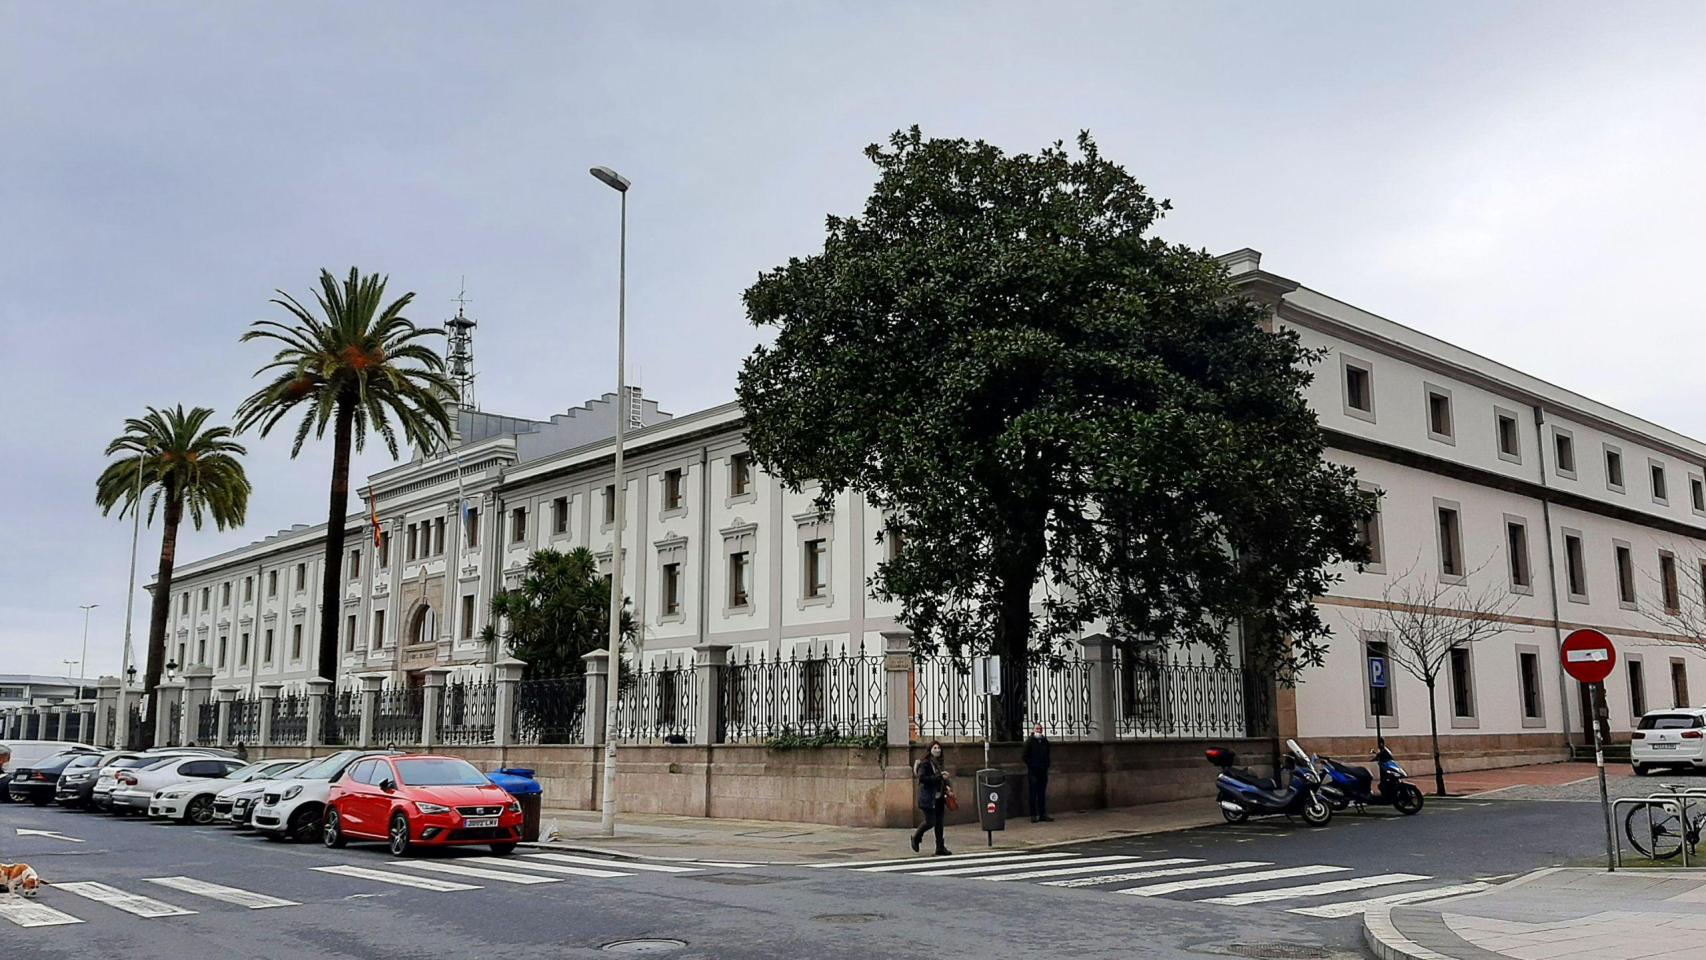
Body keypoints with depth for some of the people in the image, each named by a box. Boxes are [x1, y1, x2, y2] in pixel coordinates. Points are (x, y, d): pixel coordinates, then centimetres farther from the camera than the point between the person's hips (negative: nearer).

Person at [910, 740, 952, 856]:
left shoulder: (940, 763, 13)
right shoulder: (925, 763, -10)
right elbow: (922, 778, -21)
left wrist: (947, 785, 5)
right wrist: (939, 777, -23)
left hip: (939, 796, 7)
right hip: (928, 797, -7)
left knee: (939, 822, 6)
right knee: (930, 822, -7)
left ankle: (940, 848, 11)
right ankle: (916, 837, 20)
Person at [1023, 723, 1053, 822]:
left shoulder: (1045, 741, 13)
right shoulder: (1029, 741, -1)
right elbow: (1026, 756, -3)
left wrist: (1046, 766, 8)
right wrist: (1031, 766, -9)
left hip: (1043, 771, 5)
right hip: (1033, 771, -4)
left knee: (1042, 794, 6)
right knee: (1033, 794, -2)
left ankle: (1043, 815, 9)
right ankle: (1034, 815, -1)